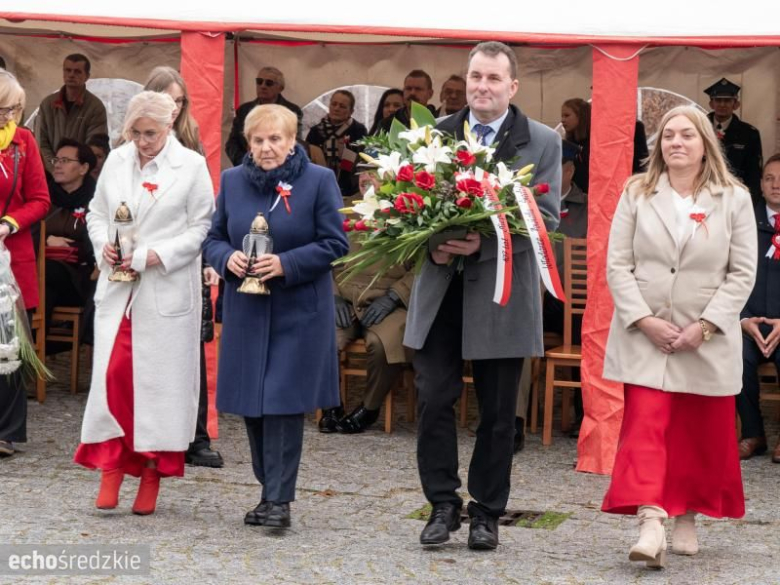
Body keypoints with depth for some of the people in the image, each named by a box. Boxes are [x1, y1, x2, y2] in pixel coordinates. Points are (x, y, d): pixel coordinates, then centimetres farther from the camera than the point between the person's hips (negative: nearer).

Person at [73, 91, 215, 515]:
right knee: (113, 375, -5)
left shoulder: (192, 166, -4)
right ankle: (111, 468, 3)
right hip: (118, 288, 3)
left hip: (166, 289, -3)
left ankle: (152, 474, 11)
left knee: (162, 380, 1)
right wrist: (103, 245, -3)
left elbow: (202, 227, -4)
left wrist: (159, 255, -14)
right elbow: (96, 213, 17)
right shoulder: (116, 161, 9)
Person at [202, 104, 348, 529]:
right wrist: (227, 258, -10)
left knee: (283, 403, -8)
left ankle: (278, 499, -4)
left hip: (298, 311, -4)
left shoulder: (318, 181, -4)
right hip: (246, 309, 4)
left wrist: (286, 264, -18)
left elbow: (334, 244, -6)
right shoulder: (232, 181, 8)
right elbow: (212, 238, 12)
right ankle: (270, 490, 20)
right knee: (251, 405, 7)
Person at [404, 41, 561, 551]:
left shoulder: (542, 142, 0)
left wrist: (485, 241, -21)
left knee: (498, 413, 6)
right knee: (433, 401, -1)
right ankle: (444, 504, 11)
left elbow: (546, 216, -7)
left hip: (501, 293, -2)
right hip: (441, 289, 2)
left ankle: (487, 513, 17)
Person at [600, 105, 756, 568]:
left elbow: (742, 273, -3)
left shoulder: (734, 198, 0)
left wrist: (705, 326, -12)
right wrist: (644, 319, -13)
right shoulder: (637, 194, 3)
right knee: (645, 428, -12)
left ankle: (688, 519, 24)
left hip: (708, 341, 0)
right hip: (645, 337, 0)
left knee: (702, 436, 8)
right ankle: (651, 525, -20)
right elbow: (618, 265, 0)